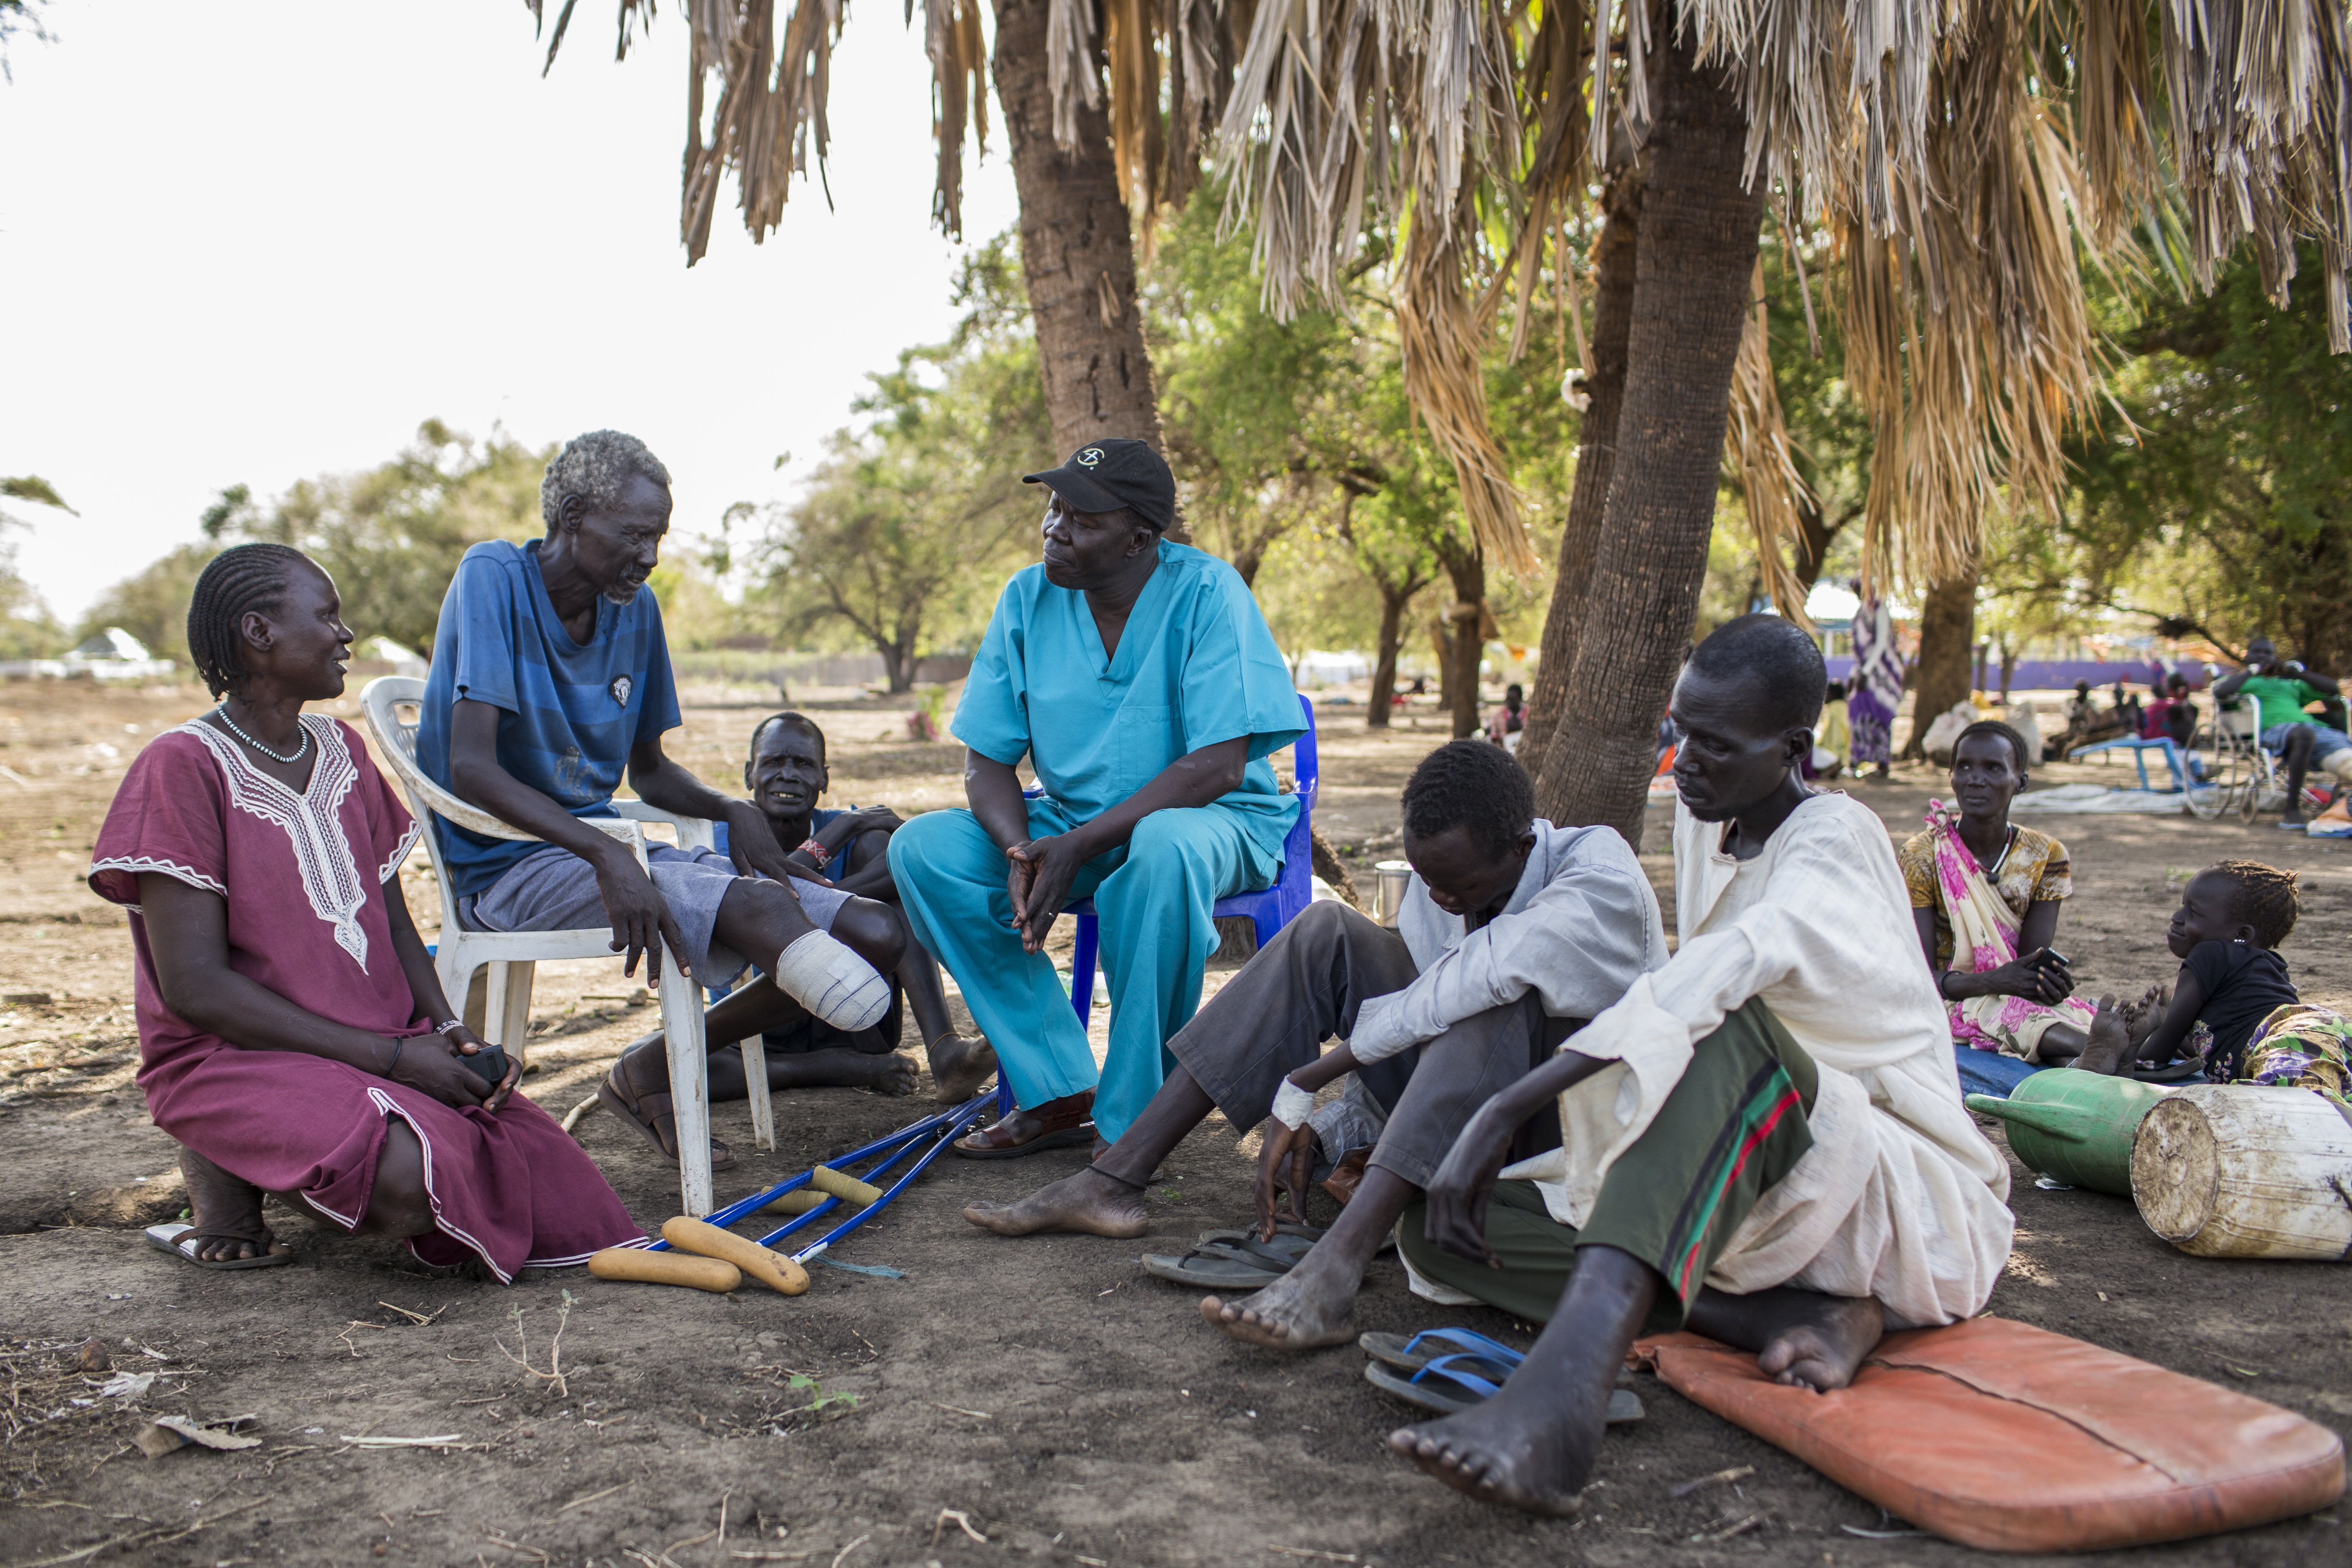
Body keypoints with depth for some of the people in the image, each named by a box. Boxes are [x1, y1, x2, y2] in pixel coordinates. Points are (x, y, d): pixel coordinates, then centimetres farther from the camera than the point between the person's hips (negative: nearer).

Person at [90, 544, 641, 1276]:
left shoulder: (341, 752, 13)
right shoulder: (184, 766, -10)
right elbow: (193, 985, -16)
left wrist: (445, 1028, -4)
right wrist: (392, 1057, -19)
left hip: (389, 1044, 7)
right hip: (234, 1057, -7)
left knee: (550, 1183, -13)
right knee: (408, 1178, -34)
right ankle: (222, 1170, -2)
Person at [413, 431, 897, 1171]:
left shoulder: (635, 609, 10)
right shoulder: (493, 577, -9)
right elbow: (471, 768, -21)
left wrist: (733, 810, -1)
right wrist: (606, 856, -33)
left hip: (608, 846, 7)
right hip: (508, 867, -7)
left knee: (873, 933, -9)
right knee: (755, 907, -33)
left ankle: (651, 1074, -2)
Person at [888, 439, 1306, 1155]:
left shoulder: (1207, 592, -16)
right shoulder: (1028, 598, -2)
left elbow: (1219, 766, -22)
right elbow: (986, 761, 1)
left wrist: (1078, 846, -27)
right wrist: (1020, 851, -21)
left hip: (1214, 820, -5)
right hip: (1069, 822, 5)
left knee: (1163, 849, -40)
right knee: (921, 846, -15)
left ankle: (1132, 1120, -24)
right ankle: (1057, 1091, -13)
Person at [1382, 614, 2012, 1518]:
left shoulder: (1835, 840, -16)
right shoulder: (1703, 817, 9)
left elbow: (1710, 988, -33)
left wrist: (1502, 1112, -39)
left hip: (1897, 1196, -7)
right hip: (1737, 1186, 8)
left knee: (1722, 1033, -40)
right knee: (1438, 1227, -10)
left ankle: (1561, 1400, -60)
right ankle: (1805, 1321, -25)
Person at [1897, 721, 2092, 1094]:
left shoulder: (2046, 857, 3)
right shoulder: (1921, 857, -6)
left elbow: (2034, 964, -4)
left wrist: (2052, 980, -30)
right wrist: (1993, 982, -30)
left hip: (2023, 1005, 3)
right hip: (1947, 1008, -3)